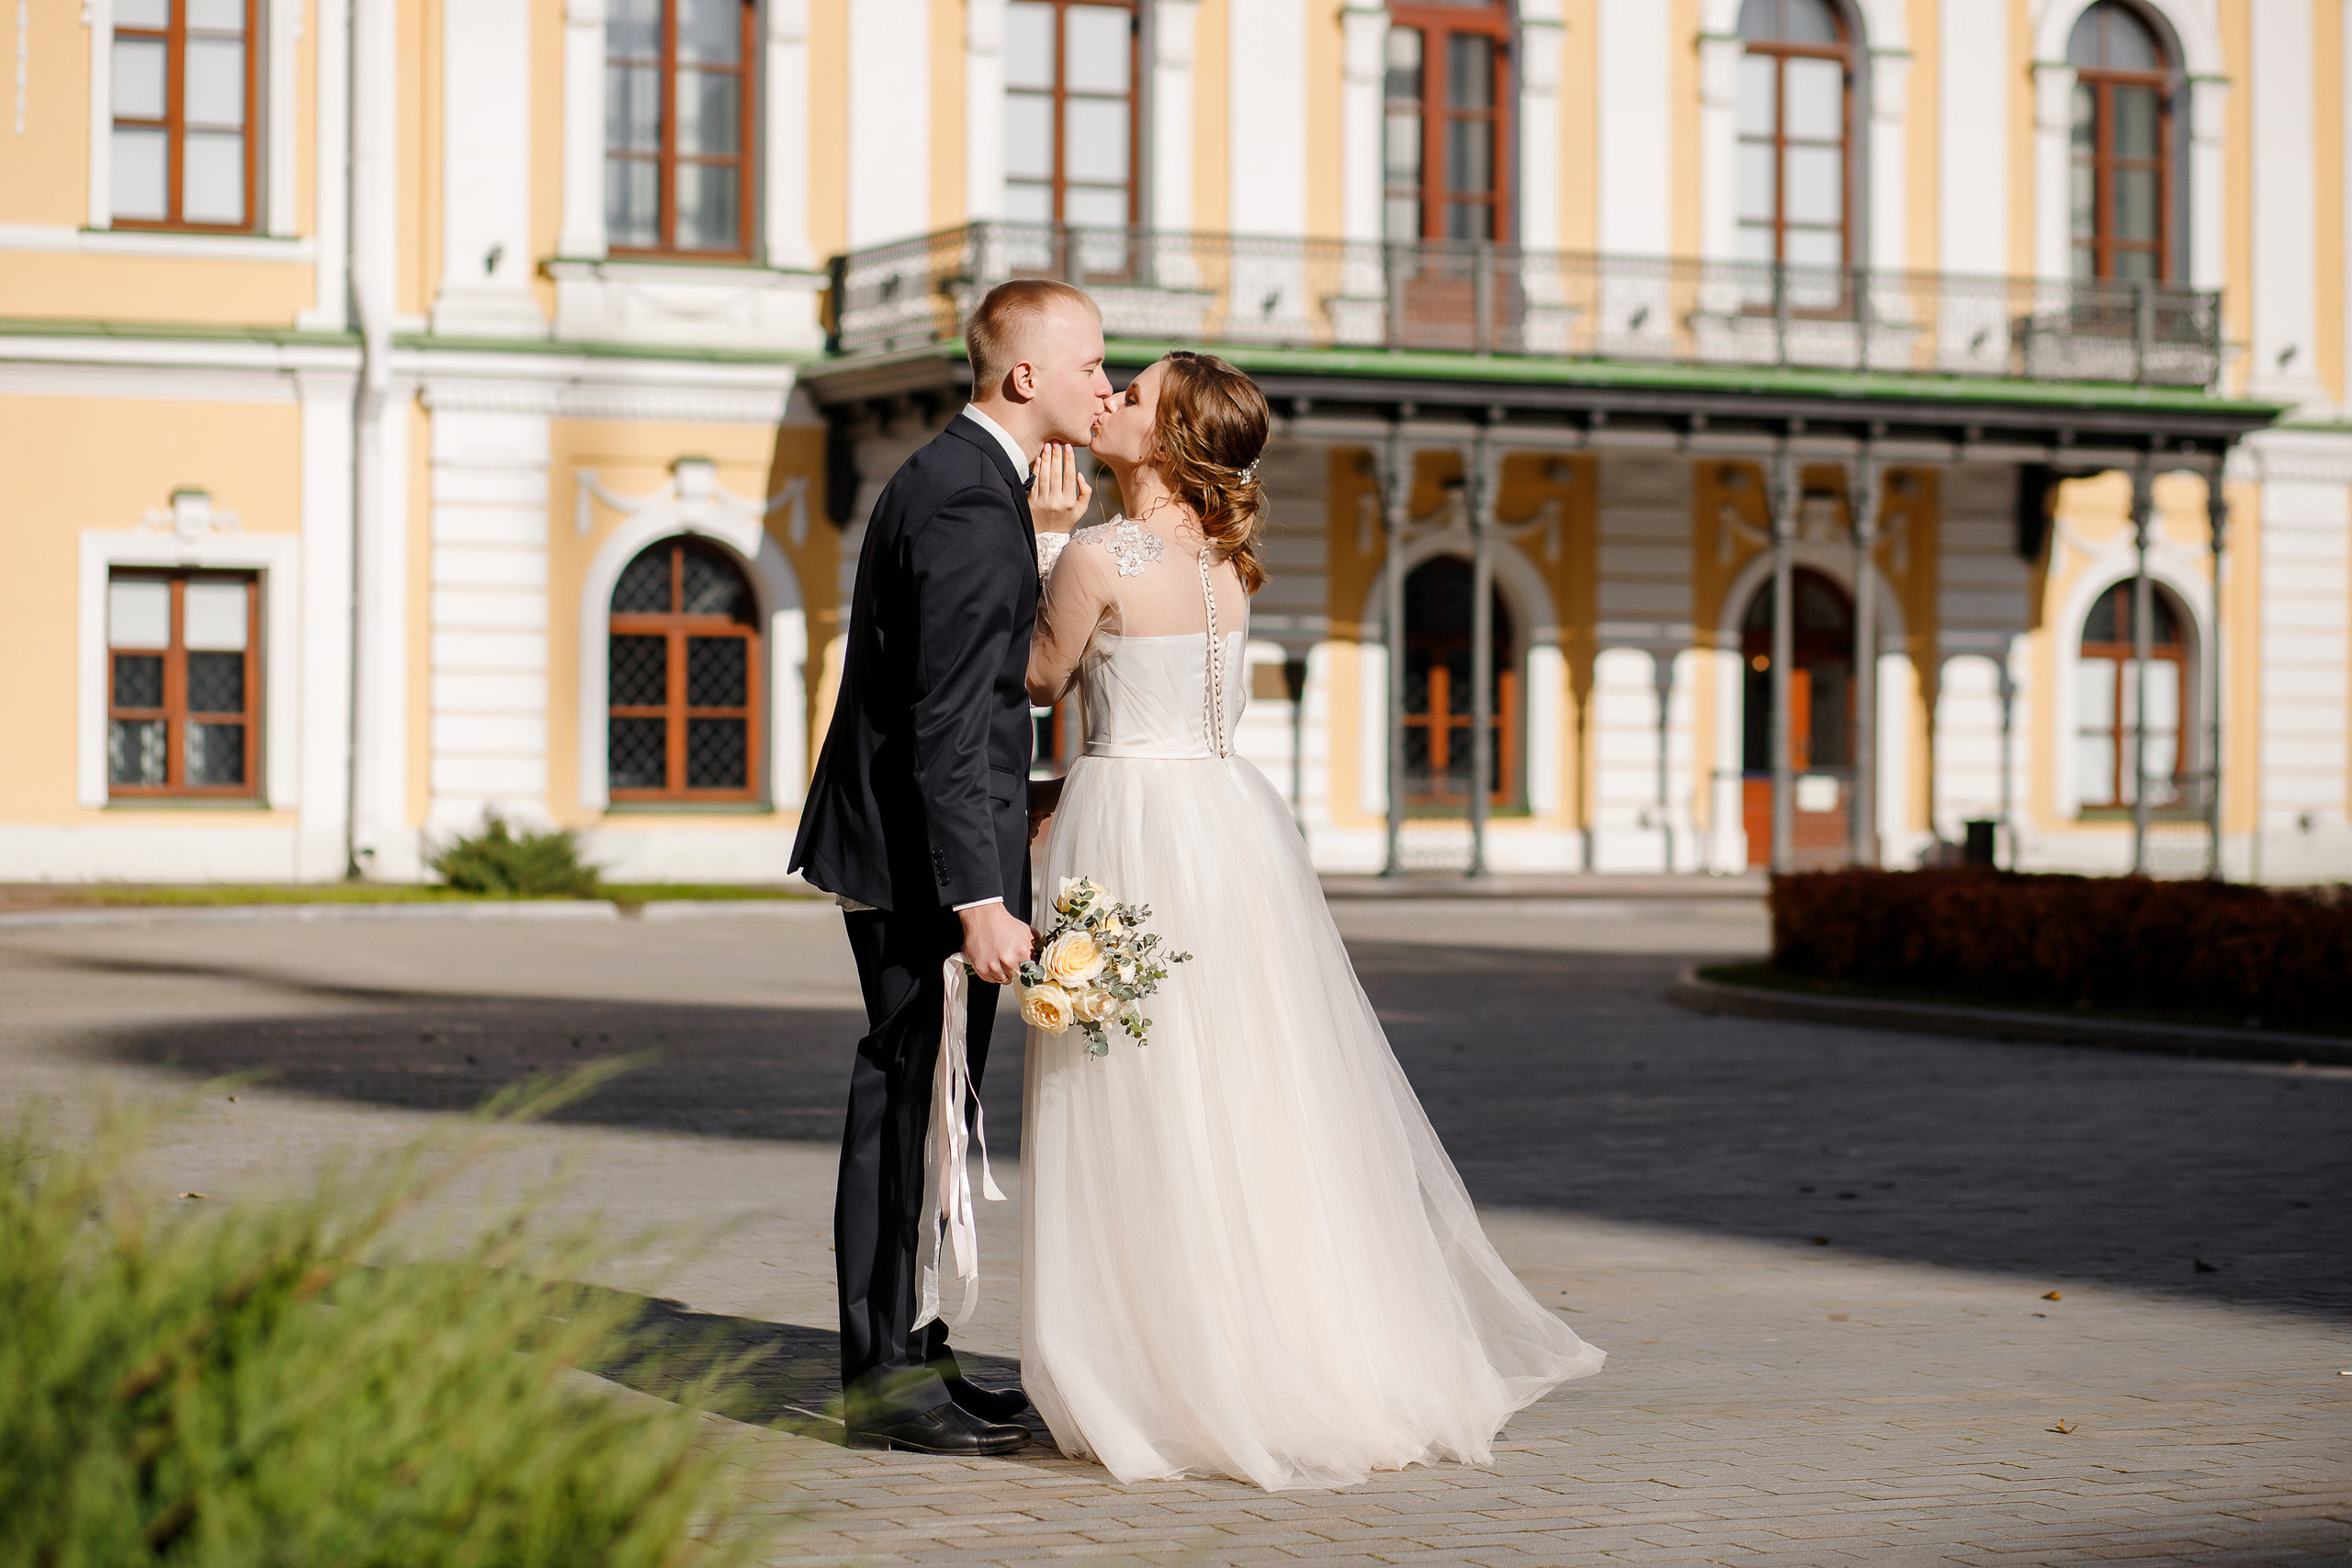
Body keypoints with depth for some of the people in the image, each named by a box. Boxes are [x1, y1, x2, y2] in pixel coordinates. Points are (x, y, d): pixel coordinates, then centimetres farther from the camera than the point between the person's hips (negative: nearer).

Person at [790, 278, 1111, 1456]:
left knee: (919, 1097, 14)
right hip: (919, 859, -10)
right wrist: (981, 901, -25)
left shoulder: (948, 476, 14)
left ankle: (905, 1351, 22)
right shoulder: (971, 506, -19)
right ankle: (885, 1375, 2)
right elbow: (948, 728, -24)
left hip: (899, 841, 10)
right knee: (911, 1101, -4)